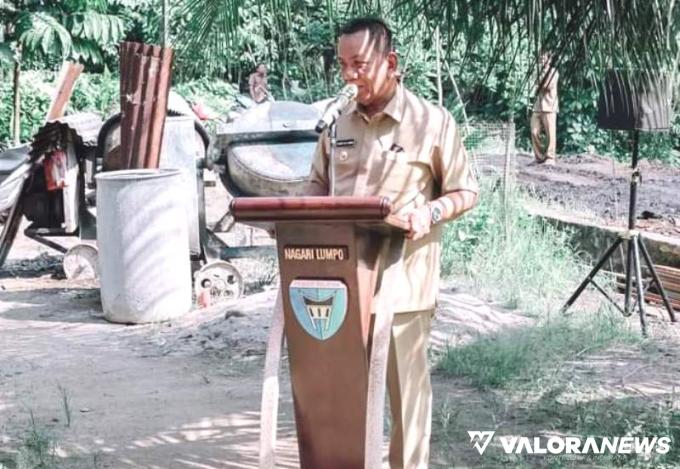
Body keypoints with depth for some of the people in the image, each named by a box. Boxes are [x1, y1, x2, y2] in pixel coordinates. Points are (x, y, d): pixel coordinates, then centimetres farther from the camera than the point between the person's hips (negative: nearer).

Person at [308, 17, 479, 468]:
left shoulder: (432, 122, -5)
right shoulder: (339, 124, 9)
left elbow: (466, 192, 0)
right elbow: (319, 184, 20)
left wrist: (430, 213, -20)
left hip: (402, 278, -4)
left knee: (406, 385, 5)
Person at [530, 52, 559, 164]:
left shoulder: (553, 72, 2)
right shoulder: (539, 73, 22)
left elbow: (549, 86, -11)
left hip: (549, 107, -6)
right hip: (537, 107, 6)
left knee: (550, 134, -7)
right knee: (534, 133, -1)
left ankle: (550, 158, -3)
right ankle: (539, 157, 7)